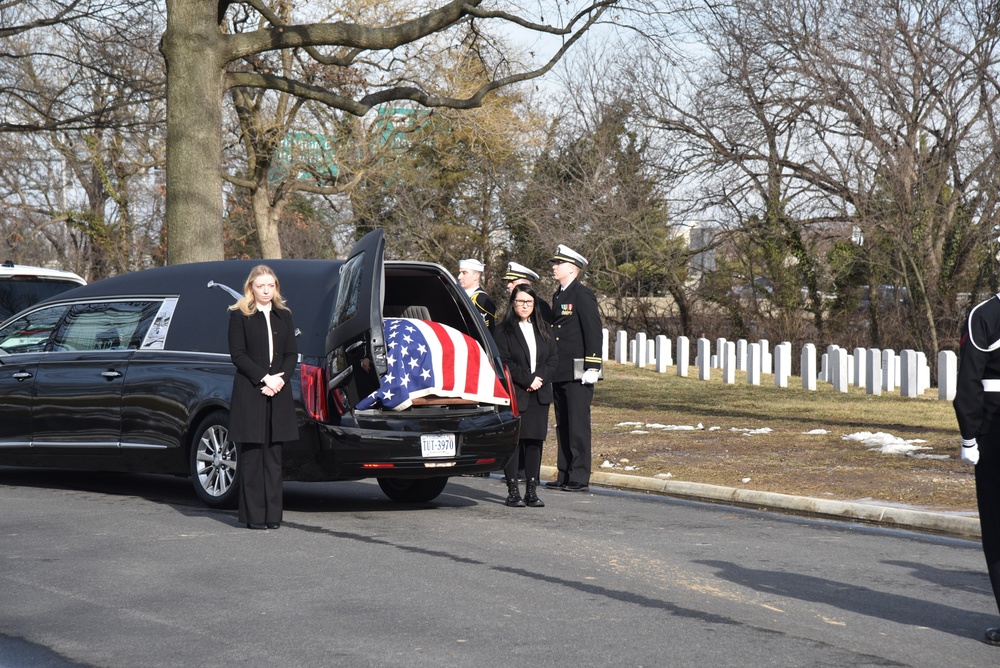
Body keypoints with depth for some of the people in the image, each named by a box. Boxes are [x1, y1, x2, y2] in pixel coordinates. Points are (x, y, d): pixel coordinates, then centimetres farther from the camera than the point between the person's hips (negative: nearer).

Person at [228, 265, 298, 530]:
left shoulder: (284, 316, 15)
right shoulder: (239, 315, 2)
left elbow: (291, 354, 11)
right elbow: (237, 354, -5)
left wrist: (280, 379, -7)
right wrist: (264, 378, -14)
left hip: (278, 393, 4)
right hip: (249, 393, -4)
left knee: (273, 455, 4)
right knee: (251, 455, -3)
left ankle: (272, 514, 6)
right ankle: (254, 515, -1)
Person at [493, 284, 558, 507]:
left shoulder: (542, 328, 14)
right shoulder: (503, 330, -1)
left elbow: (553, 357, 9)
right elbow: (504, 361, -9)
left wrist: (540, 378, -7)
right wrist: (527, 380, -13)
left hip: (539, 394, 5)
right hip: (514, 394, -4)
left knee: (535, 440, 4)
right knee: (513, 440, -4)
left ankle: (532, 490, 8)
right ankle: (513, 491, -1)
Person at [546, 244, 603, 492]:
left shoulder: (583, 295, -9)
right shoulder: (558, 296, 18)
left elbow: (594, 332, -14)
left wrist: (592, 368, -18)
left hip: (578, 373, -9)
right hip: (560, 373, 9)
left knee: (578, 425, -6)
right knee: (562, 426, 11)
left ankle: (580, 478, -3)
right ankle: (564, 476, 16)